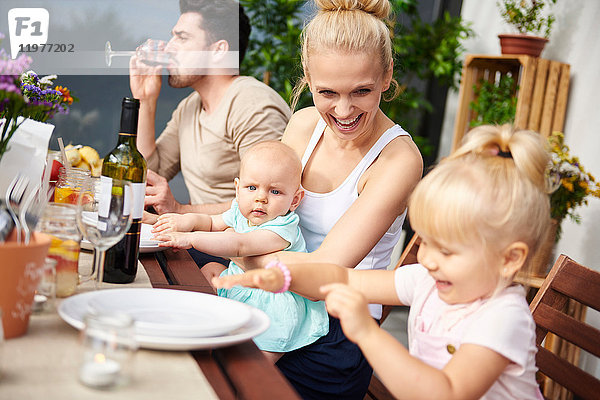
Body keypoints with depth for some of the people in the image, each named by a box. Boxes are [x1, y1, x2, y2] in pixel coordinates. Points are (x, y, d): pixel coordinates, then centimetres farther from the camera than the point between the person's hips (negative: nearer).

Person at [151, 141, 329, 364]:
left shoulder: (283, 230, -27)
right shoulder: (240, 214, -1)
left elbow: (239, 246, -39)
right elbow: (212, 223, 17)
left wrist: (191, 239, -42)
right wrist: (190, 221, -7)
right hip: (240, 286, 8)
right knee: (211, 270, 8)